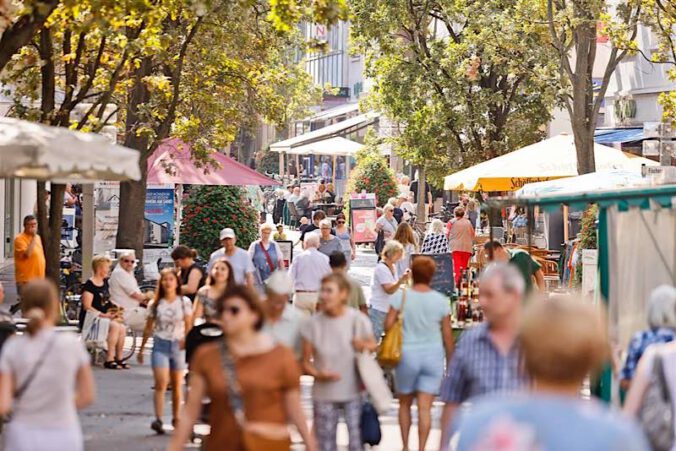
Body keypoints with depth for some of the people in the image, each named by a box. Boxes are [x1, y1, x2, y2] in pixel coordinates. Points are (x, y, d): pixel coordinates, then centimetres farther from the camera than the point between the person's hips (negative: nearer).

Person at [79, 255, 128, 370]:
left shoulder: (105, 283, 14)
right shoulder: (89, 285, -13)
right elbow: (87, 307, -19)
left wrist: (113, 311, 2)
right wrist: (104, 315, -21)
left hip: (104, 317, 8)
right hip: (90, 319, -8)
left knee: (122, 328, -17)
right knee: (114, 326, -29)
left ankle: (119, 358, -7)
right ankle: (109, 359, -25)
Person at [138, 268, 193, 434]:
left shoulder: (184, 302, 1)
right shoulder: (156, 304, 4)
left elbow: (189, 325, 0)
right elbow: (148, 328, 11)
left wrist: (186, 339, -18)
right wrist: (141, 349, 13)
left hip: (178, 345, 1)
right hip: (160, 345, 0)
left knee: (177, 385, 10)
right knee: (161, 383, -14)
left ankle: (176, 418, 23)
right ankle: (158, 419, -21)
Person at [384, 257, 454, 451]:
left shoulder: (401, 296, -7)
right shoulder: (441, 301, -3)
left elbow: (388, 325, -10)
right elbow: (447, 335, 1)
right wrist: (450, 361, 11)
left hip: (407, 354, 0)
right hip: (433, 355, 0)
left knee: (405, 403, 17)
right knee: (425, 407, 0)